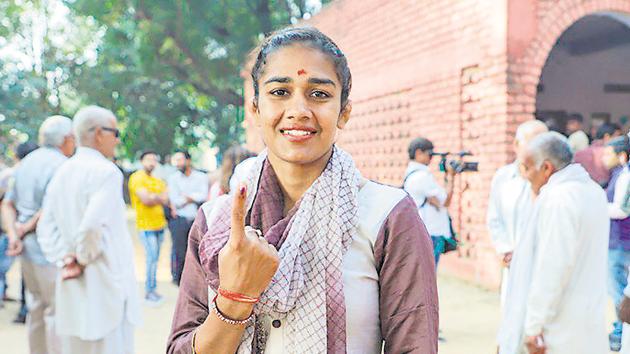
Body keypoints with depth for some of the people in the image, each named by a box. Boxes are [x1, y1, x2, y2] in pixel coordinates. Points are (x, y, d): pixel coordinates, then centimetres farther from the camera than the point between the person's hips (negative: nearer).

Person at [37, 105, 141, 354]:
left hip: (71, 287, 8)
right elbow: (93, 225, -24)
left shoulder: (62, 172, 10)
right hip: (105, 286, -7)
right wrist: (83, 259, -9)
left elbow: (46, 228, 9)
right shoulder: (106, 172, -13)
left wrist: (65, 259, 3)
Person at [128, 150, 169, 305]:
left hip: (159, 224, 7)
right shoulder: (137, 178, -7)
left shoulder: (158, 181, 17)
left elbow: (165, 200, 5)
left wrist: (153, 197, -13)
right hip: (146, 225, -7)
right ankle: (150, 291, -1)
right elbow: (146, 199, -18)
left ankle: (150, 289, 16)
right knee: (152, 258, -9)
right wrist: (158, 197, -3)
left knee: (154, 259, 10)